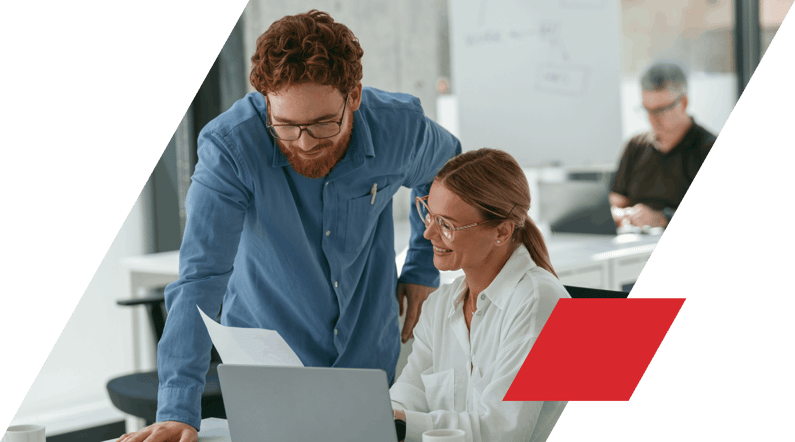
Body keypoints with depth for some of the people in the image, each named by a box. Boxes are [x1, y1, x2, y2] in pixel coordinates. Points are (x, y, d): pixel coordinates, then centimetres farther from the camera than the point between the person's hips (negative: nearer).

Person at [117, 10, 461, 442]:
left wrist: (423, 268, 3)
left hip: (374, 362, 2)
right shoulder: (228, 147, -27)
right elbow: (200, 281, -32)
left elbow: (445, 170, 8)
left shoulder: (399, 127, -18)